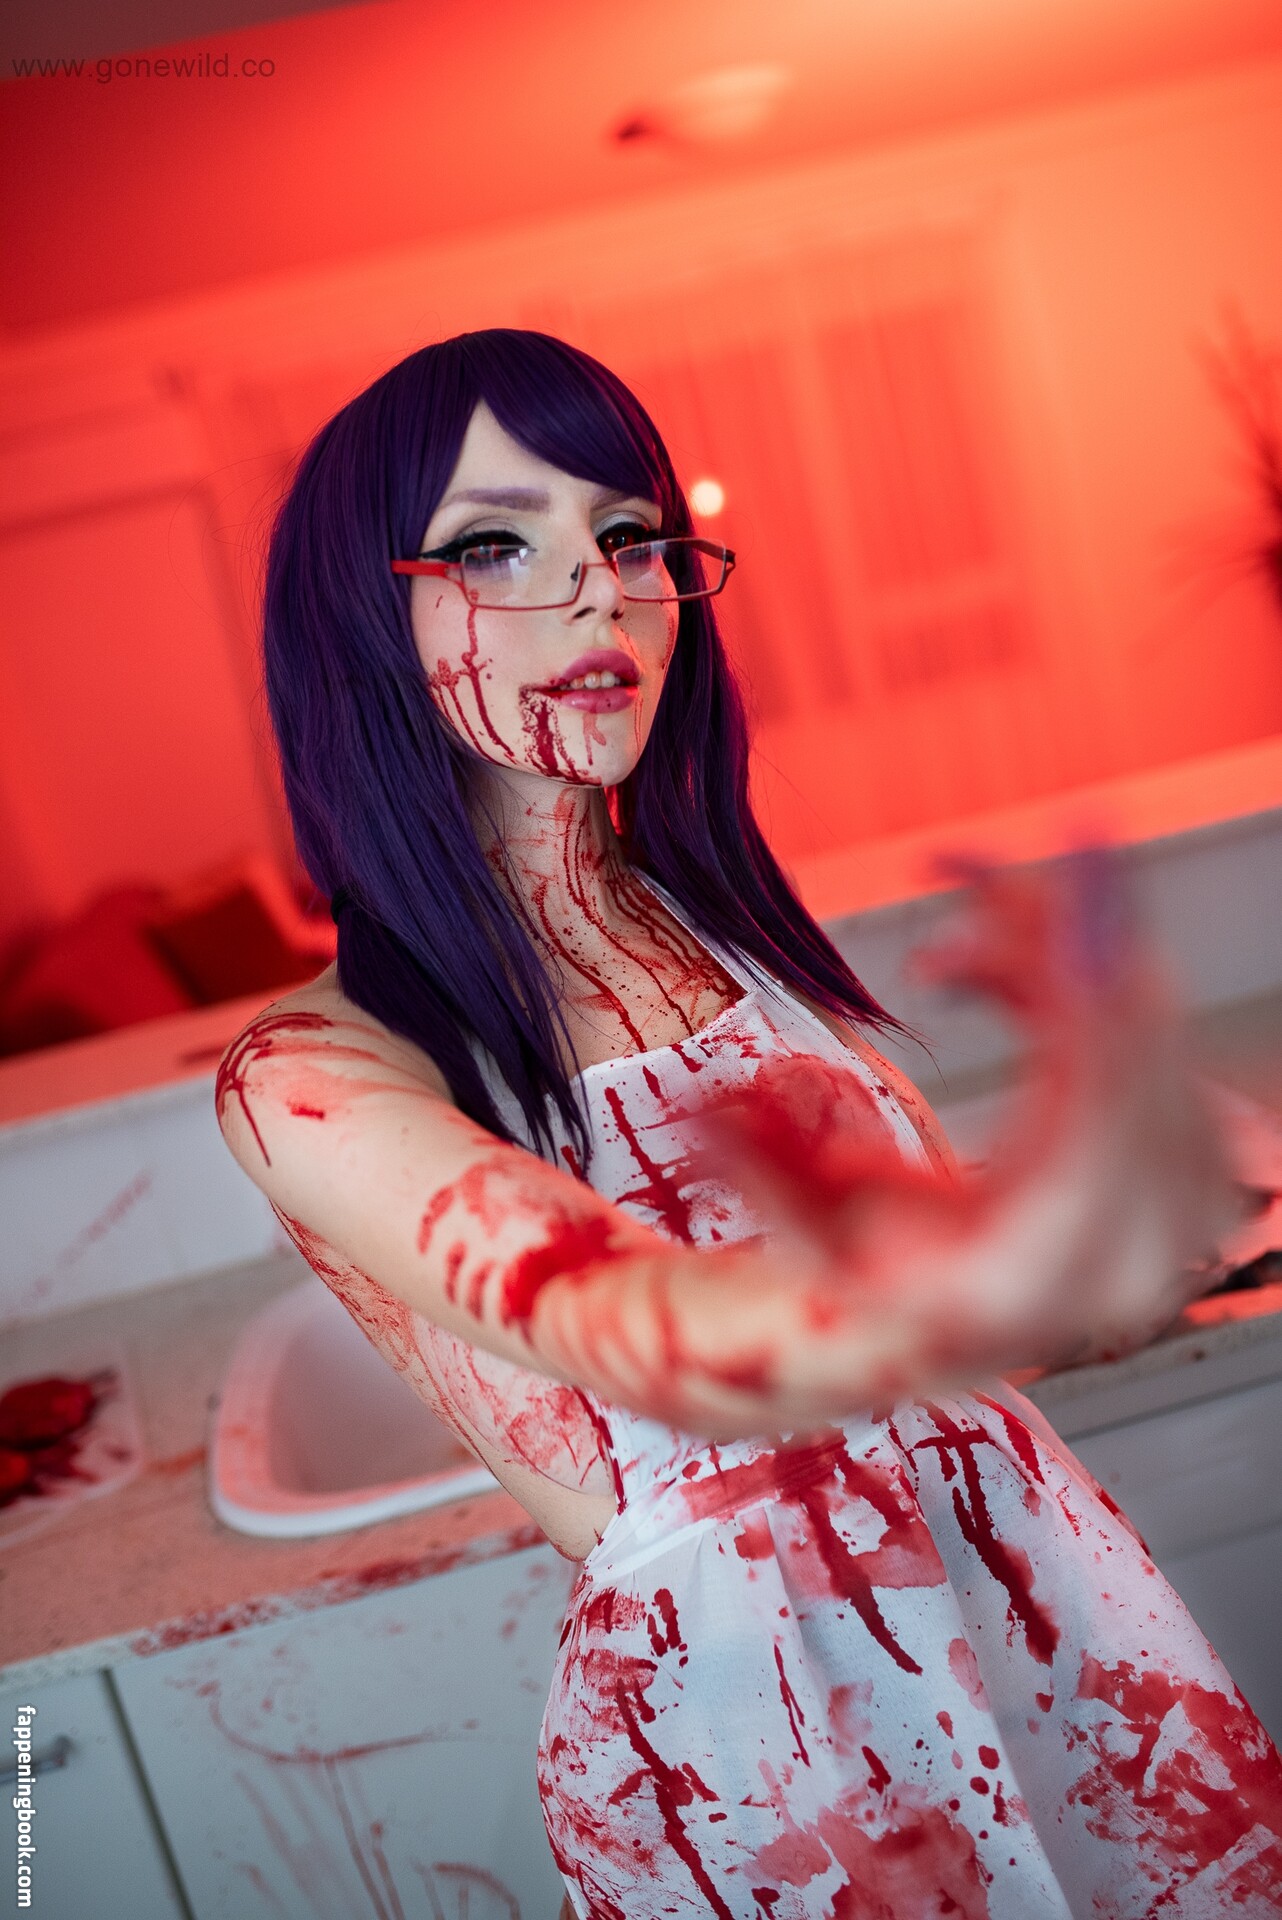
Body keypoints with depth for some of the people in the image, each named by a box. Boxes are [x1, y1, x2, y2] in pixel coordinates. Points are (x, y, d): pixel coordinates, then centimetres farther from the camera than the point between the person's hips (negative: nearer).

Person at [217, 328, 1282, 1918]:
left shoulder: (718, 919, 0)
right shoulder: (313, 1076, -17)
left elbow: (922, 1225, 1)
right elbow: (595, 1310, -35)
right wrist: (913, 1315, -56)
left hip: (1024, 1574, 5)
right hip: (740, 1715, -5)